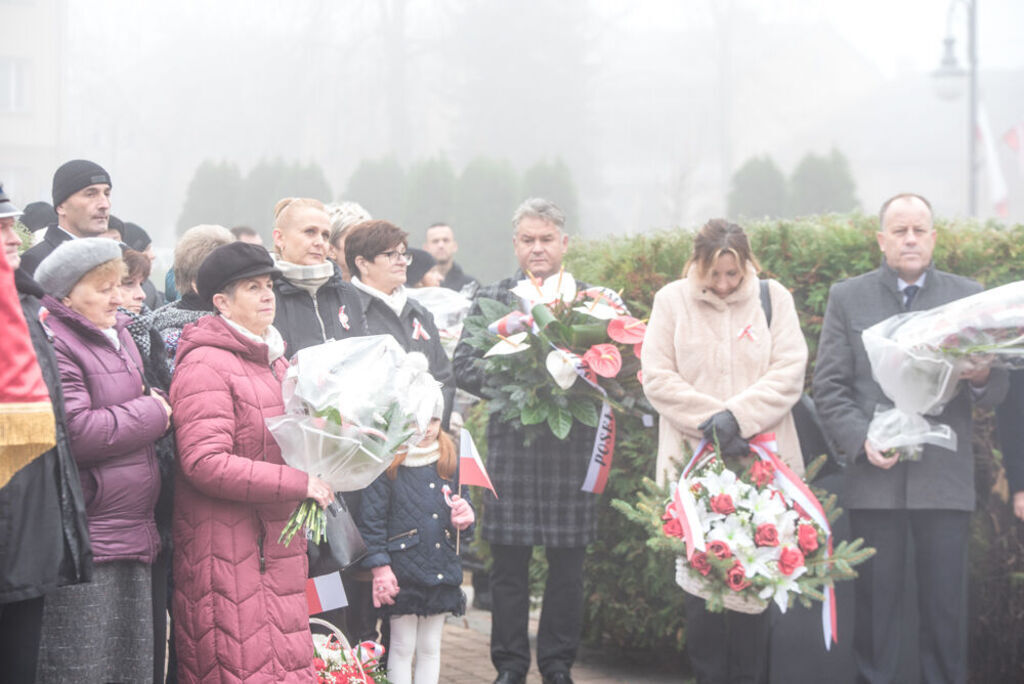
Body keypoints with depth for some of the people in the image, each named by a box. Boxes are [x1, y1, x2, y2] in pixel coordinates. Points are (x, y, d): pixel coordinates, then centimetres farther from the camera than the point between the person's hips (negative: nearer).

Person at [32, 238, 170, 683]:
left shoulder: (118, 336, 18)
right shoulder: (54, 345, -12)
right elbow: (76, 433, -23)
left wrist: (157, 407, 11)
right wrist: (152, 414, -10)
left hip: (132, 539, 10)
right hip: (84, 545, -9)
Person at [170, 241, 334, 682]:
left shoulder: (272, 360, 20)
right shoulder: (205, 365, -10)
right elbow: (204, 463, -19)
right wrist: (297, 483, -18)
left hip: (277, 546, 9)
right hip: (226, 544, -9)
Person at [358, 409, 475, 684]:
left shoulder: (451, 460, 9)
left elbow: (464, 501, 19)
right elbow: (371, 521, -9)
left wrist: (463, 517, -5)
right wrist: (379, 567, -13)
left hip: (442, 569, 5)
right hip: (403, 573, -5)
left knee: (430, 648, 12)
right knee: (402, 648, 2)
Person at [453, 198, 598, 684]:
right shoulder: (491, 299, 8)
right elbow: (463, 365, 2)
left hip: (573, 447, 0)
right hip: (511, 446, 0)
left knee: (568, 564, 5)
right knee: (509, 564, 3)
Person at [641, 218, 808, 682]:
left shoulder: (773, 298, 6)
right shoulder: (672, 300, 5)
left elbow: (788, 374, -1)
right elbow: (657, 379, 0)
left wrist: (738, 416, -14)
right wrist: (710, 421, -10)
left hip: (761, 462, 0)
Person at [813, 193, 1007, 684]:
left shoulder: (967, 296, 9)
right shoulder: (847, 298, 8)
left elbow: (996, 393, 8)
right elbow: (828, 387, 4)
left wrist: (982, 379, -16)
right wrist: (861, 440, -11)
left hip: (945, 478, 0)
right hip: (875, 479, 0)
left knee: (945, 605, 1)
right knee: (876, 603, 3)